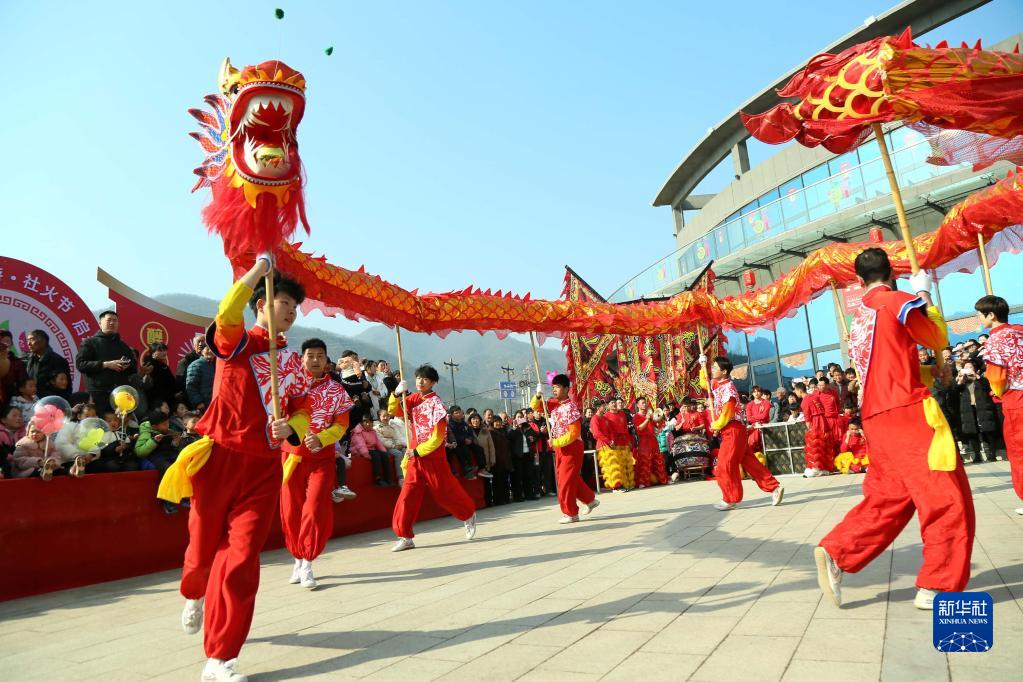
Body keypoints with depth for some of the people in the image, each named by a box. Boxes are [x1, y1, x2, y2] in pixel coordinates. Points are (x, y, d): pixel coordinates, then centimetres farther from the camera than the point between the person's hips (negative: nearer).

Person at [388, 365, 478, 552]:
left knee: (446, 492, 8)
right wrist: (397, 394, -15)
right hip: (415, 456, 5)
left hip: (433, 456, -5)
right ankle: (405, 537, 5)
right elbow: (394, 411, 1)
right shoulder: (413, 399, 6)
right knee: (408, 495, -1)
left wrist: (418, 451, -17)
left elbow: (438, 437, -14)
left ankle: (469, 515, 32)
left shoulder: (436, 403, -11)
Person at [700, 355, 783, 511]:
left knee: (725, 464, -5)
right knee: (749, 461, 8)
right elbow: (704, 383, 31)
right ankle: (773, 487, 12)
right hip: (727, 431, 9)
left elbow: (727, 411, -20)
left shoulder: (728, 387, -16)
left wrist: (716, 425, -9)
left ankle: (730, 499, 5)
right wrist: (703, 367, 18)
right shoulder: (715, 384, 11)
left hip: (733, 430, -9)